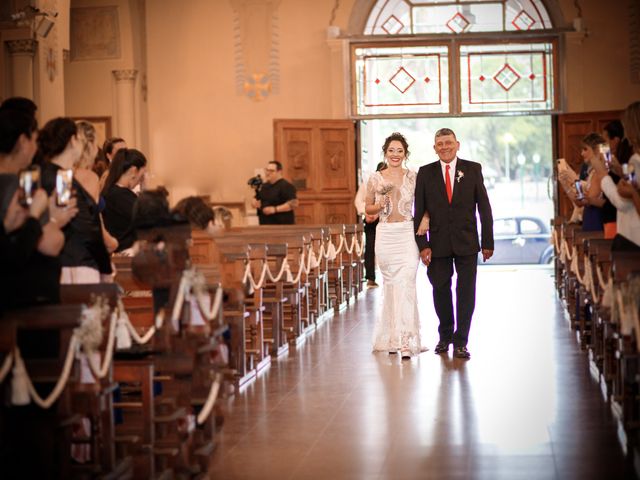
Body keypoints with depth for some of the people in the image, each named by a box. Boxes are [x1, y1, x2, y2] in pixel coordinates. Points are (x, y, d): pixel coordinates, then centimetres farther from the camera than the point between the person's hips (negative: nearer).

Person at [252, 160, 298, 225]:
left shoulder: (286, 186, -8)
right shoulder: (264, 186, 17)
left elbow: (293, 203, -17)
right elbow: (256, 200, 28)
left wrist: (275, 209, -22)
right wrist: (256, 203, 2)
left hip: (282, 225, -8)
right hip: (264, 224, 8)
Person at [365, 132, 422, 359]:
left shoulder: (413, 177, 4)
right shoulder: (376, 179, 4)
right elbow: (368, 208, 11)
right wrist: (380, 206, -8)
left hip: (408, 235, -1)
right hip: (385, 236, 1)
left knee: (406, 285, -12)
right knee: (390, 285, 7)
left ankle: (405, 341, -13)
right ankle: (392, 338, 21)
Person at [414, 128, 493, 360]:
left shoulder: (473, 169, 1)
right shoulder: (425, 173, 2)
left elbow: (484, 207, 2)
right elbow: (419, 212, 1)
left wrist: (487, 242, -1)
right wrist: (422, 245, -6)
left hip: (467, 244, -1)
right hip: (438, 244, 1)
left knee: (466, 292, 1)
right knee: (440, 291, 9)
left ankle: (460, 342, 10)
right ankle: (445, 336, 29)